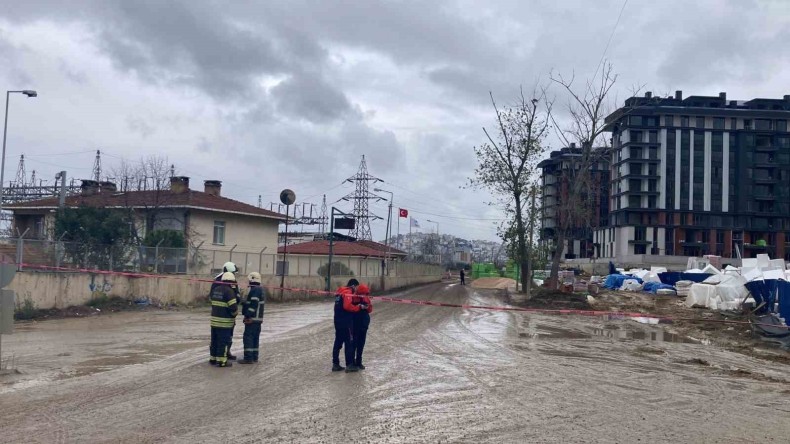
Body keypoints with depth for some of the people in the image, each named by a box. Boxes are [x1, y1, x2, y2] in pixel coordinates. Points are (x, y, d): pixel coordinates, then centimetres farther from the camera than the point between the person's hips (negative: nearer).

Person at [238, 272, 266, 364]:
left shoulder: (255, 290, -16)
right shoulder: (261, 289, 16)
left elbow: (253, 305, -23)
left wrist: (248, 316, -22)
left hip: (252, 319, -10)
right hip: (258, 319, 10)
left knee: (248, 337, -7)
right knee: (255, 338, 13)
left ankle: (248, 358, -7)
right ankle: (254, 357, 18)